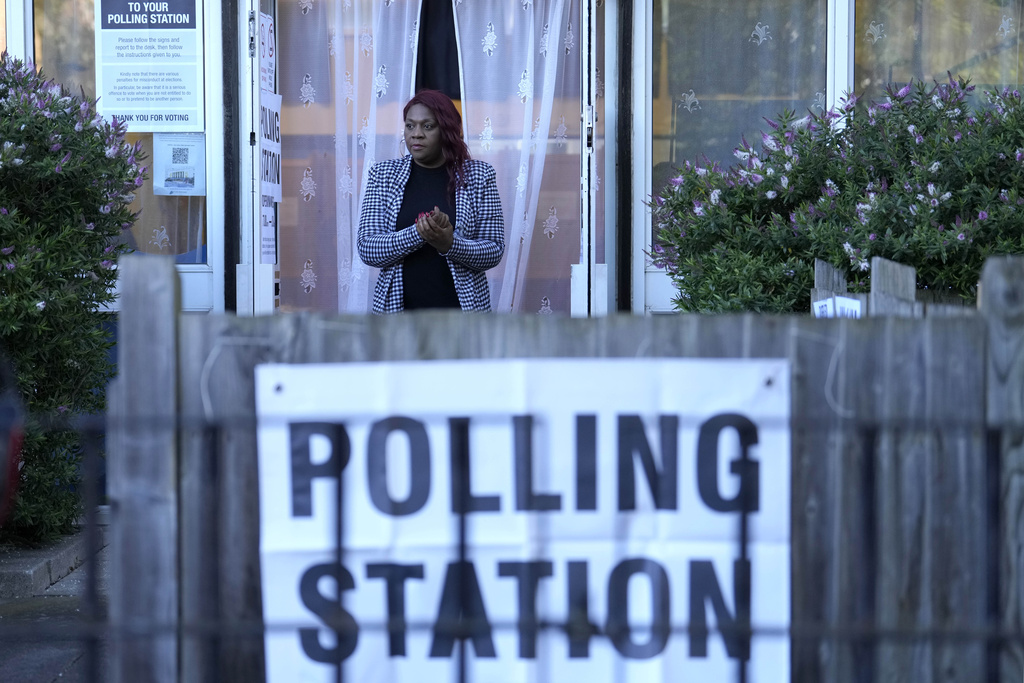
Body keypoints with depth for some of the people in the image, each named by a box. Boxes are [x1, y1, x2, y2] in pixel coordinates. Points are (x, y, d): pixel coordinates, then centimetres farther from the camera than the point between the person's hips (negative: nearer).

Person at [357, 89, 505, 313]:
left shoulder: (479, 175, 1)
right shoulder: (383, 174, 4)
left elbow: (494, 252, -2)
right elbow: (366, 249, -4)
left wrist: (449, 243, -20)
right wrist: (418, 234, -20)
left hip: (461, 308, -1)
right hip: (397, 307, 1)